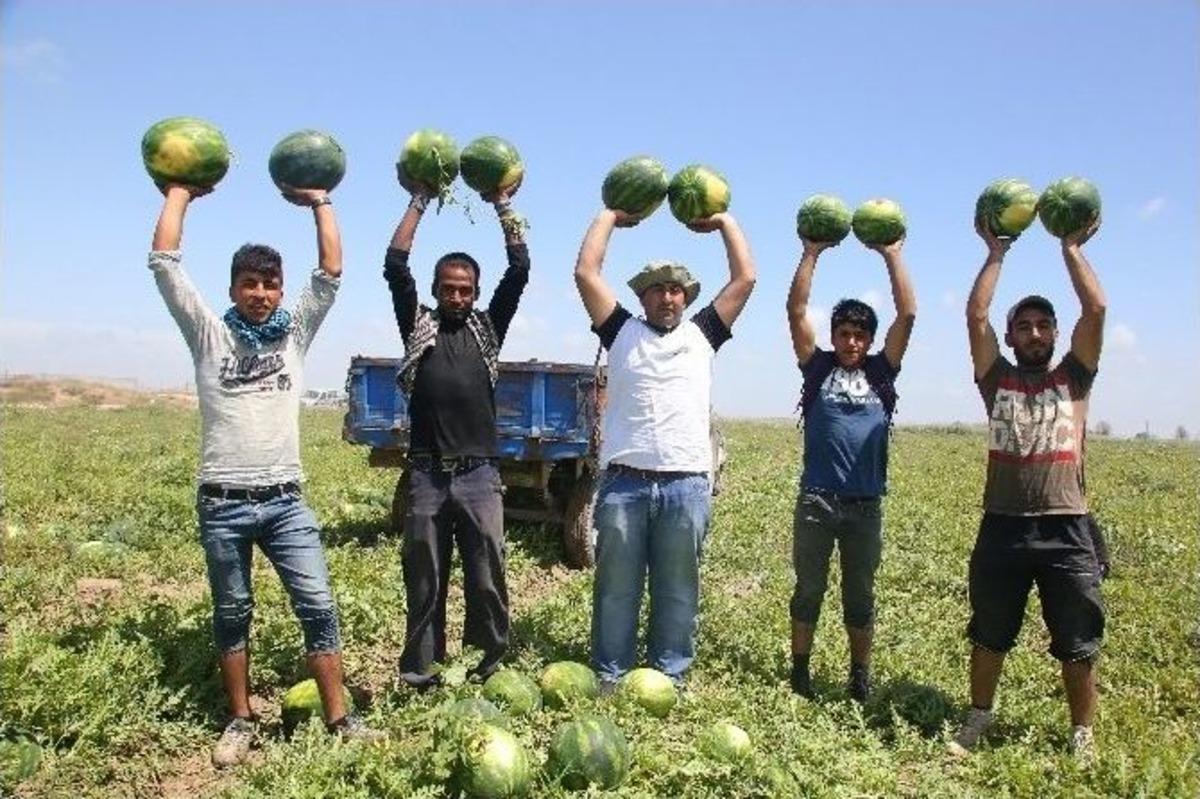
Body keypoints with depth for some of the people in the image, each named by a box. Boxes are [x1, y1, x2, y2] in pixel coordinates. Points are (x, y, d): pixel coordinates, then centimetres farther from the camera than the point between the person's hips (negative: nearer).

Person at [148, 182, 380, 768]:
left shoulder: (295, 332, 9)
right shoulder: (209, 334, 4)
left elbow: (331, 272, 5)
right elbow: (164, 262, -1)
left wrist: (320, 203, 10)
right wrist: (180, 193, 8)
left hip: (284, 500, 1)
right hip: (223, 504, -1)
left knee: (318, 606, -2)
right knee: (232, 616, 11)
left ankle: (339, 719, 6)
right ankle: (241, 722, 24)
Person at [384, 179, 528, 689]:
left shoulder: (488, 327, 12)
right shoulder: (417, 325, 10)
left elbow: (519, 270, 6)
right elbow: (395, 267, 3)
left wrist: (504, 206, 7)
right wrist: (419, 202, 6)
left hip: (479, 475, 0)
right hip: (427, 475, 0)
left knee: (487, 580, 2)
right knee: (424, 581, 8)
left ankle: (489, 668, 15)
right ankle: (419, 673, 18)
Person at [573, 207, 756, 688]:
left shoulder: (702, 334, 14)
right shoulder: (622, 332, 11)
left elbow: (745, 278, 12)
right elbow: (585, 273, 6)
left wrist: (723, 221, 19)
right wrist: (610, 216, 15)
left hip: (686, 485, 1)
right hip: (624, 483, -1)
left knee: (677, 589, 8)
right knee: (617, 586, 6)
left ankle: (669, 675, 18)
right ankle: (609, 675, 16)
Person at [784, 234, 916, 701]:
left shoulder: (881, 371, 9)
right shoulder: (818, 367, 6)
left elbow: (907, 315, 2)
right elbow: (796, 310, -1)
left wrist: (893, 256, 0)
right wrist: (811, 254, -4)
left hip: (865, 503, 1)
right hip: (816, 500, -1)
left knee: (860, 595, 11)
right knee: (809, 590, 8)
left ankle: (860, 675, 22)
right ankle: (799, 670, 19)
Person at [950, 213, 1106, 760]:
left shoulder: (1073, 378, 8)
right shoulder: (997, 379, 9)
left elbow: (1095, 309, -2)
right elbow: (975, 315, -1)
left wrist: (1072, 249, 5)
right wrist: (996, 252, 6)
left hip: (1066, 530, 0)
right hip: (1003, 526, 1)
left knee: (1078, 644, 8)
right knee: (988, 635, 13)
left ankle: (1082, 736, 24)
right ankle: (978, 720, 30)